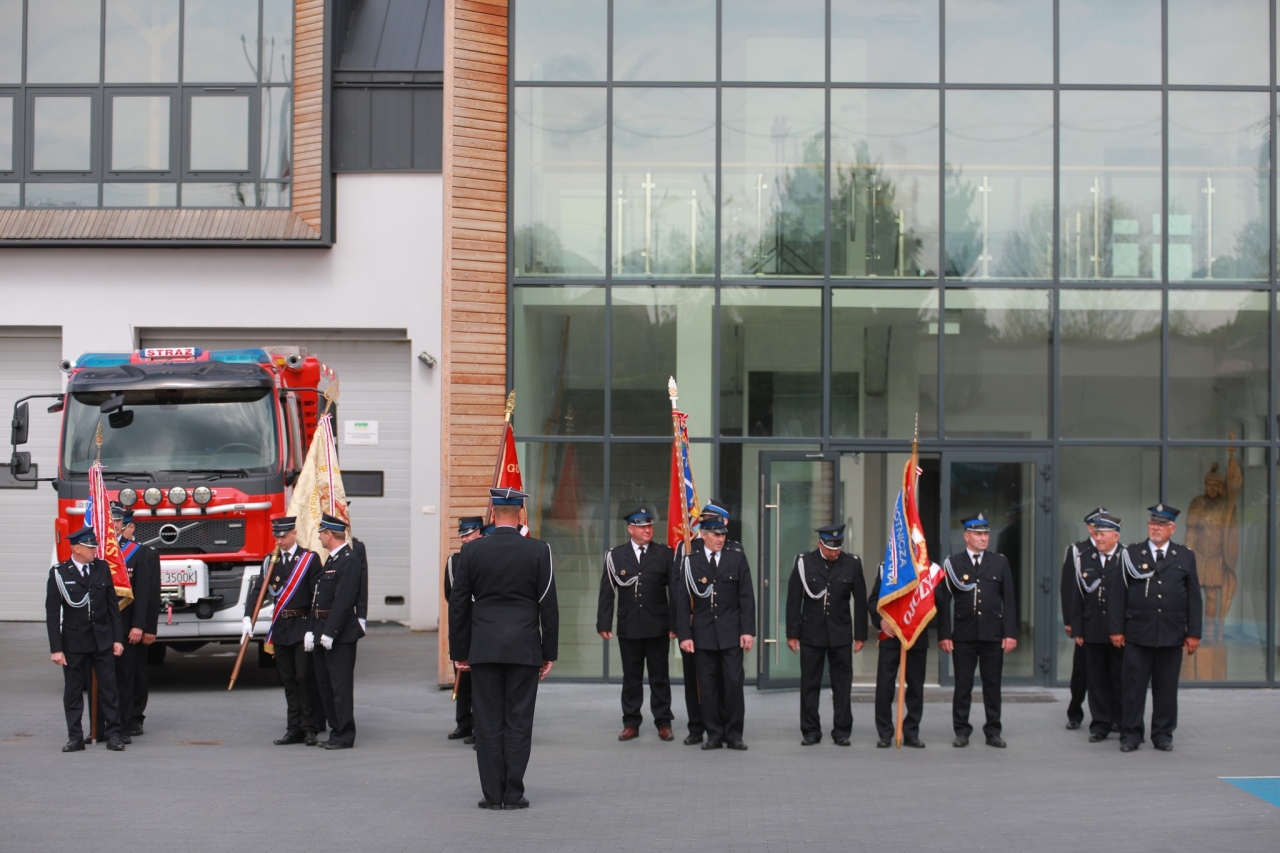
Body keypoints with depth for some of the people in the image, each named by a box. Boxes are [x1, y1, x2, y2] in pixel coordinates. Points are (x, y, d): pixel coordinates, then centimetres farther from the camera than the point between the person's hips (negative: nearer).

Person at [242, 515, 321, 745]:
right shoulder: (272, 560, 10)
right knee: (288, 680, 7)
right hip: (280, 629, 5)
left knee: (304, 677, -8)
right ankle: (294, 729, 12)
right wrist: (248, 618, -10)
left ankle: (309, 728, 0)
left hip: (302, 627, -5)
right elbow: (257, 589, 4)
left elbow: (318, 596, -8)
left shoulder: (310, 559, -4)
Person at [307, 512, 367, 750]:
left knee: (340, 685, -6)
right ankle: (336, 730, 21)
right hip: (323, 632, 10)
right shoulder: (332, 560, 17)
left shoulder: (350, 560, -15)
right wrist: (312, 630, 13)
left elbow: (343, 601, -21)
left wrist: (329, 633, -24)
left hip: (341, 634, -10)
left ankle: (345, 736, -1)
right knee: (324, 684, 14)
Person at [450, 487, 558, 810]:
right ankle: (513, 794, 2)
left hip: (483, 649, 1)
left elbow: (458, 604, 2)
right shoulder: (538, 551, -3)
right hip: (524, 649, -1)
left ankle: (492, 794, 4)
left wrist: (459, 651, 10)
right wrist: (549, 653, 5)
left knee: (488, 723, 4)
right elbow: (548, 605, -2)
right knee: (519, 722, 3)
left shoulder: (471, 551, -1)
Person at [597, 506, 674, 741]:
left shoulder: (664, 554, 3)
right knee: (631, 677, 6)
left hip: (658, 627, -1)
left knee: (659, 676, 5)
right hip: (628, 627, 1)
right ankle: (631, 723, 14)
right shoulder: (615, 556, 4)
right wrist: (604, 624, -2)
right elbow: (607, 592, 4)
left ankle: (663, 723, 11)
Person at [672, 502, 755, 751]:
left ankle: (734, 734, 6)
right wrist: (684, 635, -5)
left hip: (731, 632, 0)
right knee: (708, 686, 3)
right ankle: (714, 734, 11)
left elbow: (747, 597, 1)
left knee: (734, 683, -3)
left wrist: (748, 631, -5)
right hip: (703, 634, 0)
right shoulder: (691, 561, 0)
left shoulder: (737, 557, 1)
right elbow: (682, 600, 1)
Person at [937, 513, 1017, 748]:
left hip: (993, 634, 1)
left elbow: (1008, 601, 6)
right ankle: (962, 731, 11)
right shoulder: (952, 563, 3)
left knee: (992, 685, 5)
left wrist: (1011, 633, -1)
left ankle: (993, 732, 12)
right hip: (963, 635, -1)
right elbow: (944, 602, 1)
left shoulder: (1000, 563, 8)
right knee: (963, 685, 3)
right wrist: (944, 635, -5)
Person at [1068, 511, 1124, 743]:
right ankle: (1101, 724, 12)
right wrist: (1076, 629, 3)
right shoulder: (1083, 558, 6)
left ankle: (1122, 722, 14)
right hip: (1092, 631, 2)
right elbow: (1077, 596, 7)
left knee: (1121, 679, 5)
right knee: (1097, 679, 6)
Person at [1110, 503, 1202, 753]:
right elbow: (1118, 594, 4)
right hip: (1138, 634, -1)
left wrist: (1193, 633, 3)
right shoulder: (1131, 554, 5)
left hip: (1172, 635, 1)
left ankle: (1163, 734, 16)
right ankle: (1130, 734, 6)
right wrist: (1116, 629, -2)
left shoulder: (1185, 557, 9)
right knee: (1133, 686, -1)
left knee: (1166, 687, 6)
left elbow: (1194, 598, 8)